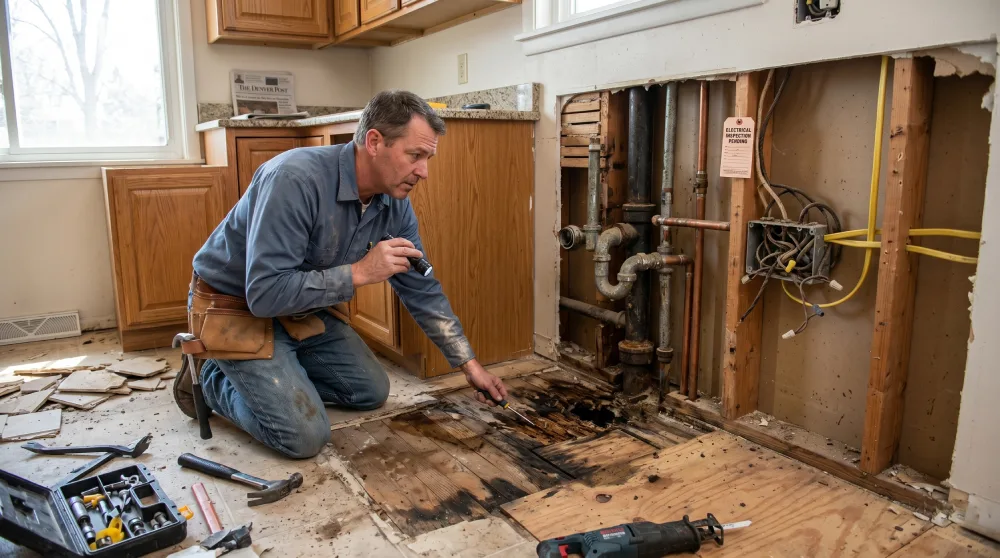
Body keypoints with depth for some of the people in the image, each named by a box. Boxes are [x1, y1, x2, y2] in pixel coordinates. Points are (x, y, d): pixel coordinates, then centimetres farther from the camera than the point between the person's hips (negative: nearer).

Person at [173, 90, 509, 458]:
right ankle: (212, 382, 9)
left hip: (301, 309, 7)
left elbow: (422, 290, -1)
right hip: (235, 307, -7)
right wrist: (359, 272, -34)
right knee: (305, 436, -15)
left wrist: (469, 364, 0)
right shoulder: (295, 179, -33)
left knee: (371, 392, 9)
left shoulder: (394, 203, -11)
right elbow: (265, 293, -35)